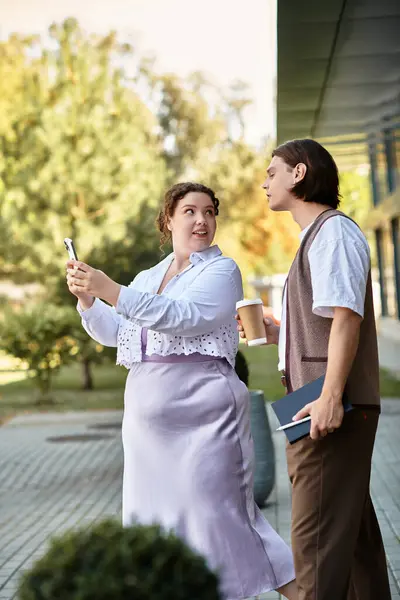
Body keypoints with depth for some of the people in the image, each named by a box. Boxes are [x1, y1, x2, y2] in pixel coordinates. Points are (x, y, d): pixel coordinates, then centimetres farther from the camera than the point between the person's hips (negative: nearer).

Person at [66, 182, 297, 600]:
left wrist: (112, 291, -23)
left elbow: (184, 317, -17)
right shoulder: (147, 278, 21)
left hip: (200, 407, -7)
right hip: (148, 412, 7)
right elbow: (111, 332, 17)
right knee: (151, 510, 9)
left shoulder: (222, 270, 0)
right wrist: (87, 298, -3)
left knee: (217, 508, -8)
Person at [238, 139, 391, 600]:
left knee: (317, 534, -11)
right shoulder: (317, 235, 22)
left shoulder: (333, 230, -9)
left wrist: (330, 395, -27)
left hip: (332, 407, -10)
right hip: (322, 408, 10)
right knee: (353, 529, 15)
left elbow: (346, 317, -20)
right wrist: (275, 333, 12)